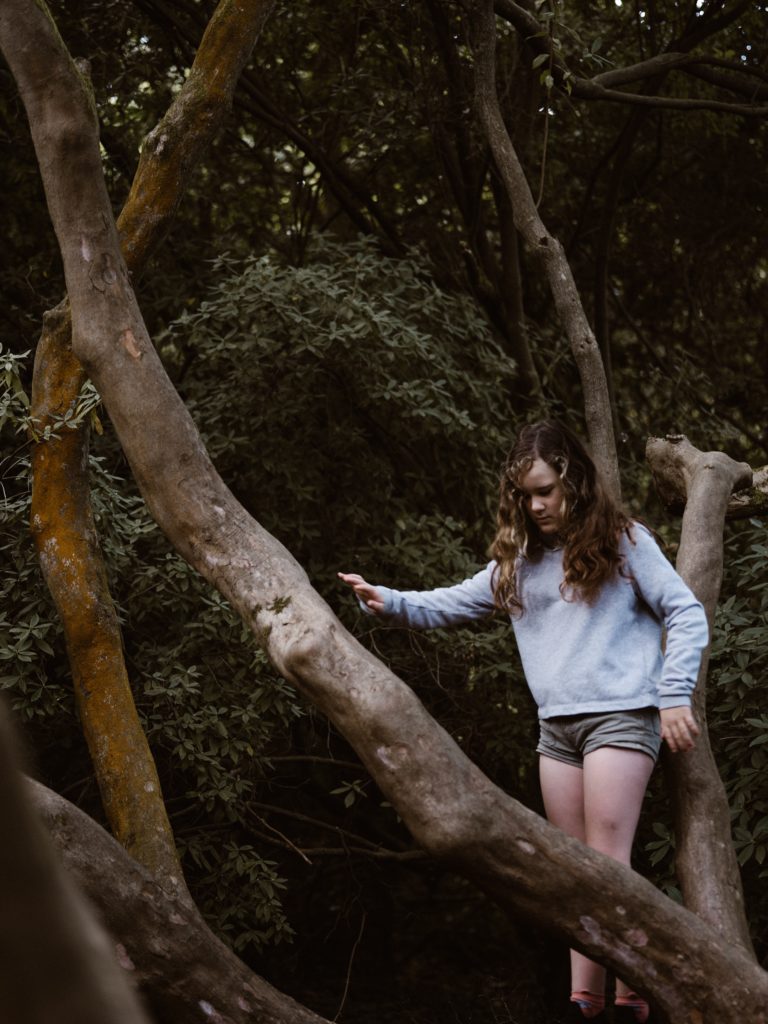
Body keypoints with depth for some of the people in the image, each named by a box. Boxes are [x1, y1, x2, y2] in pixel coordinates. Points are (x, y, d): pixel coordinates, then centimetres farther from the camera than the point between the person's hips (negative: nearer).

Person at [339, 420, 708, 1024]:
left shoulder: (622, 542, -1)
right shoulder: (520, 561, 13)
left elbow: (687, 615, -2)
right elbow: (450, 605, 11)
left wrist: (674, 697, -10)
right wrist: (388, 602, -5)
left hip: (621, 717, -6)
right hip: (556, 725, 6)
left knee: (608, 860, -13)